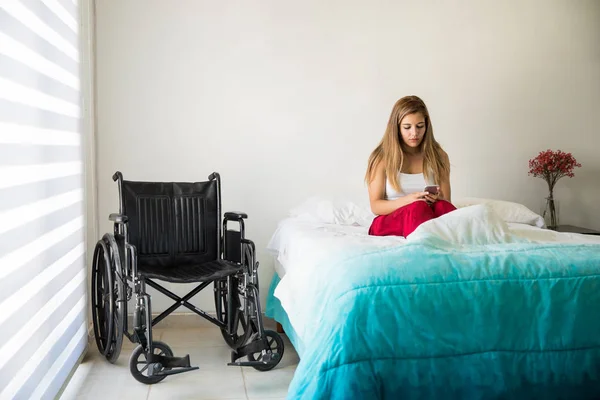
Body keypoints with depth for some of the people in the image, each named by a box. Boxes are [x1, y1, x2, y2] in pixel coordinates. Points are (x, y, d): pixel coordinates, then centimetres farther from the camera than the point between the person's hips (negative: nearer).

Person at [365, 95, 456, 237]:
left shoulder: (438, 157, 10)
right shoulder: (382, 158, 3)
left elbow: (446, 203, 10)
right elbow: (375, 206, 0)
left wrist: (439, 199, -16)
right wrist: (408, 200, -18)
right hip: (388, 223, -2)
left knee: (442, 207, -33)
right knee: (418, 208, -36)